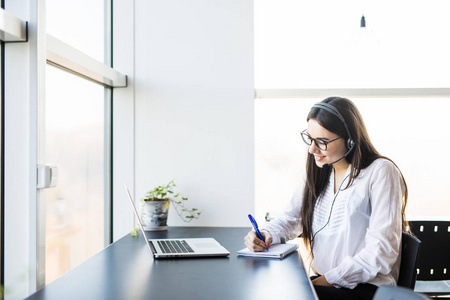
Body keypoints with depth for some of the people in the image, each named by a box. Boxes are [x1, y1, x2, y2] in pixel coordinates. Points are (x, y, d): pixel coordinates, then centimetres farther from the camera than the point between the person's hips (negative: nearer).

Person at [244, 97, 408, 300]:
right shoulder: (317, 172, 11)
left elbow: (381, 252, -16)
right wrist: (265, 234, -6)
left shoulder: (381, 172, -12)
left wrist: (329, 280, -18)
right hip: (322, 281, 6)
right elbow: (290, 219, 16)